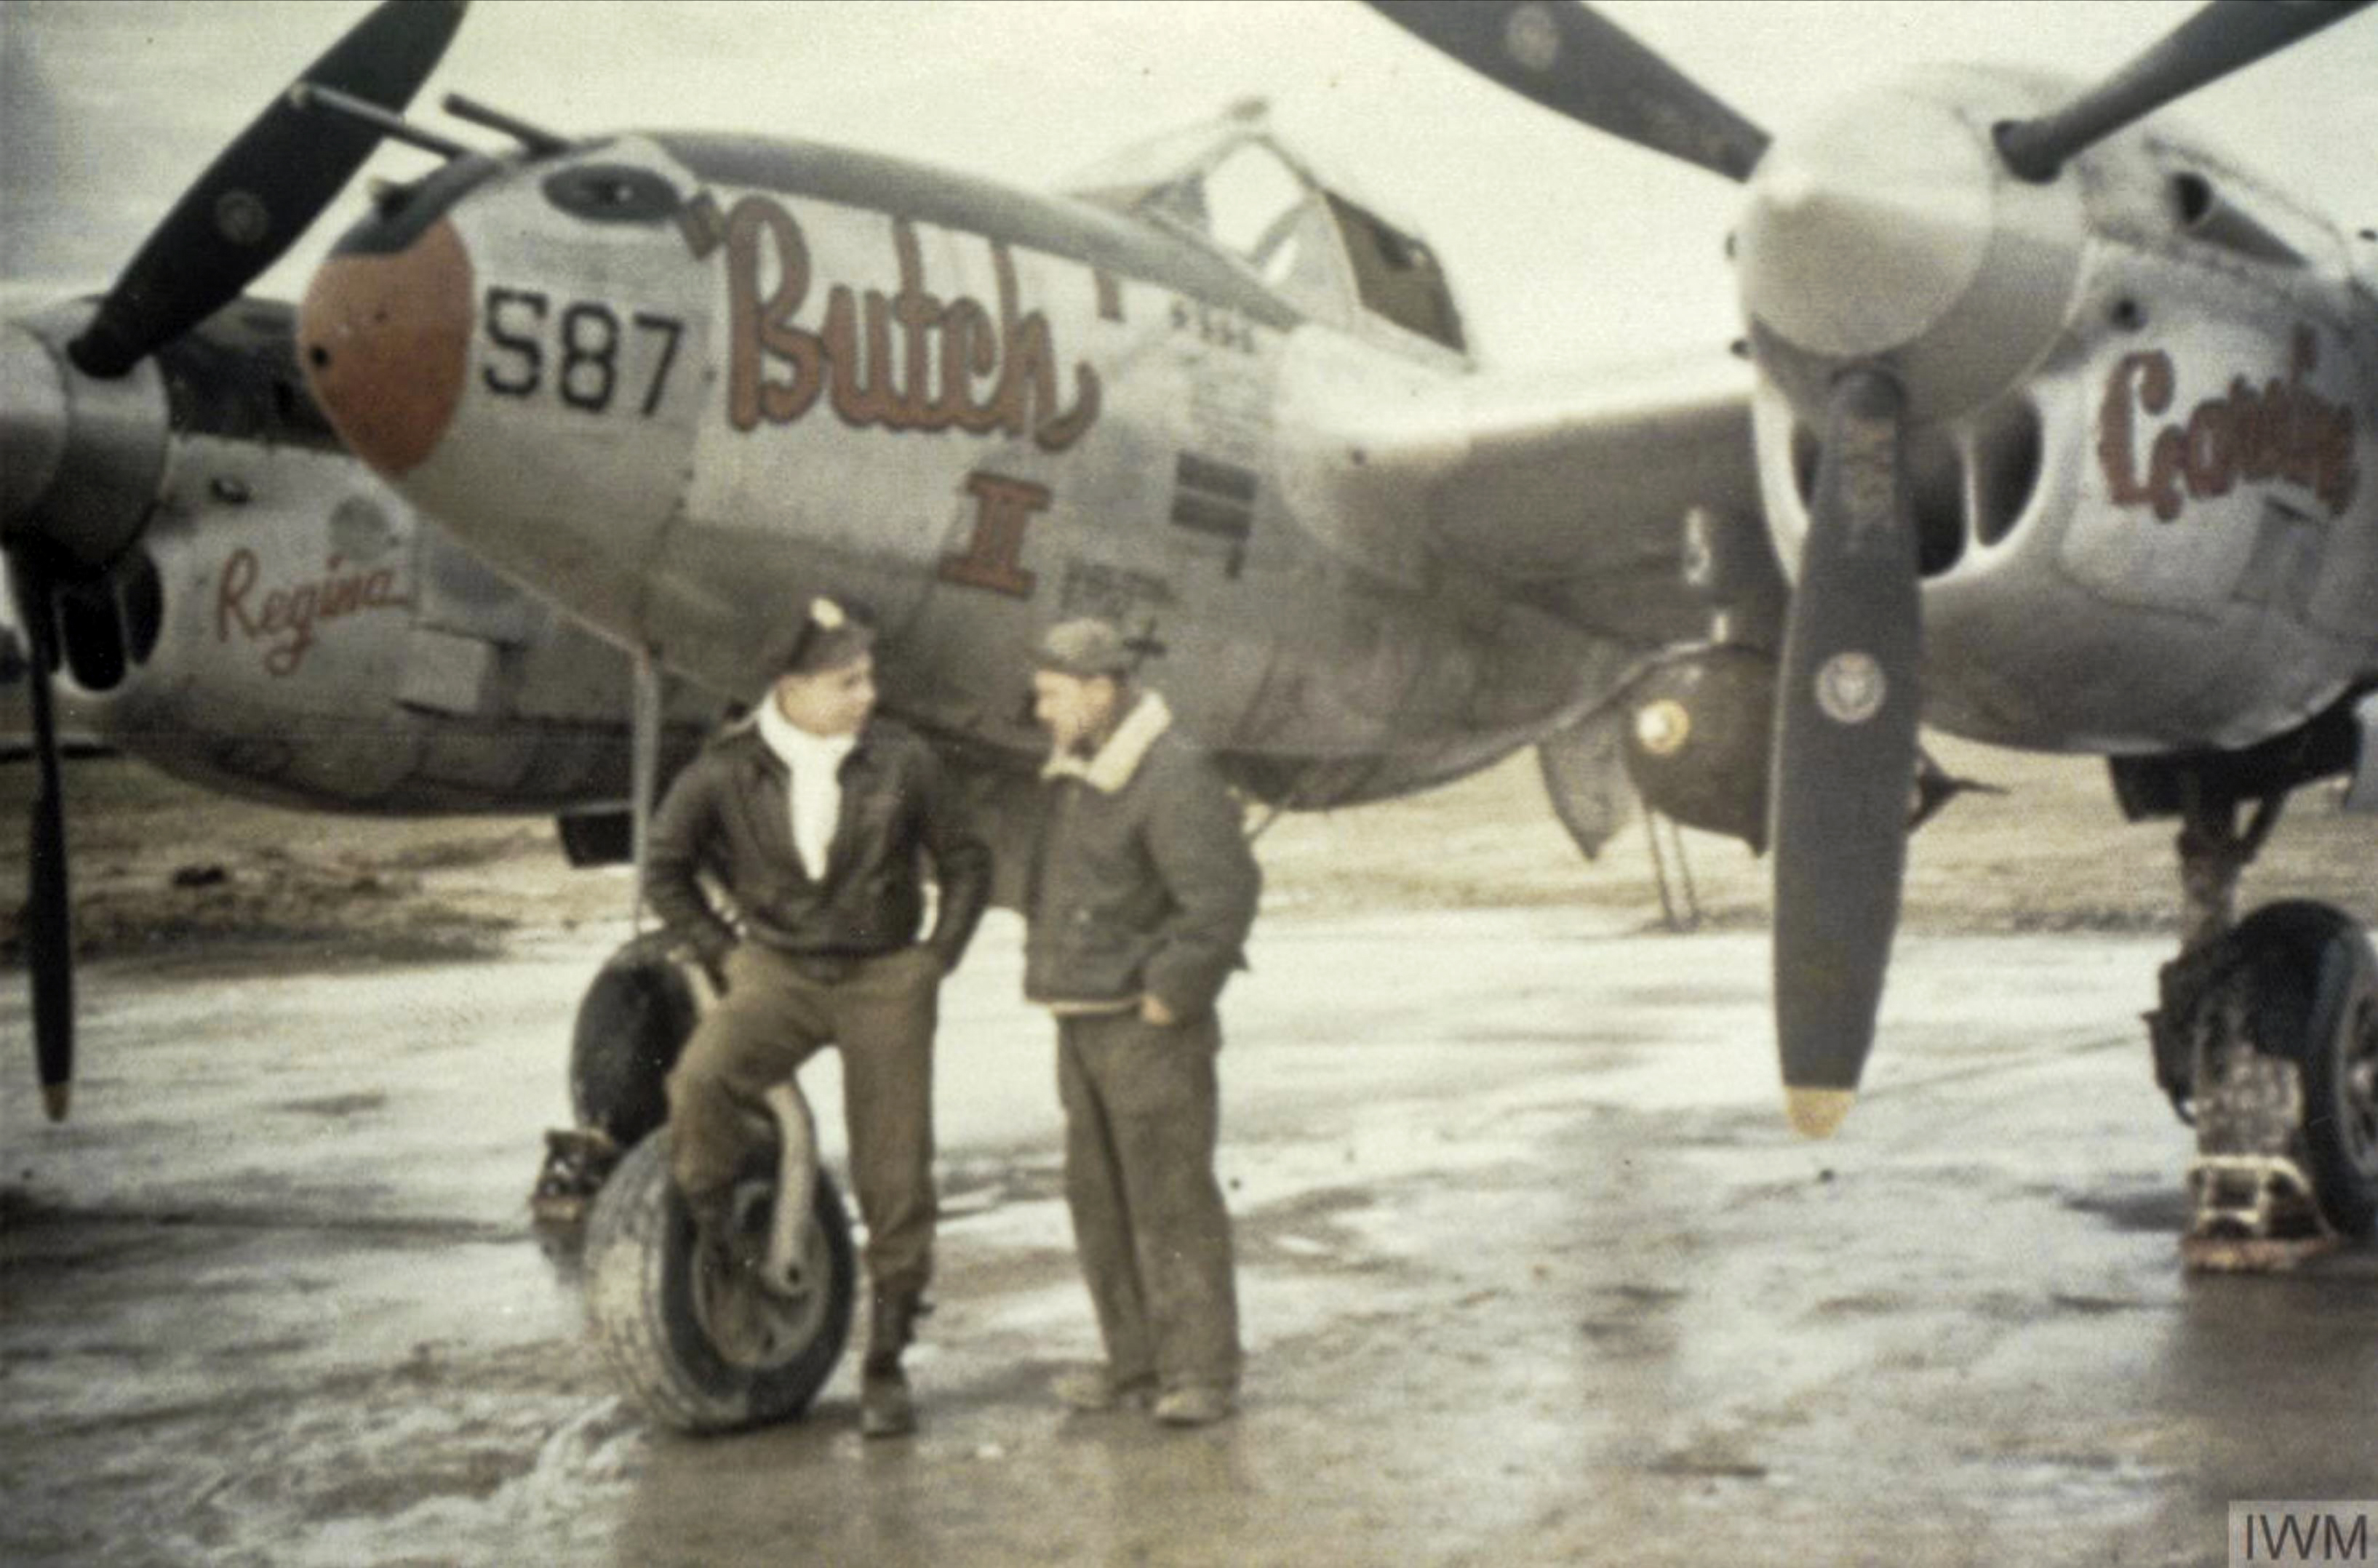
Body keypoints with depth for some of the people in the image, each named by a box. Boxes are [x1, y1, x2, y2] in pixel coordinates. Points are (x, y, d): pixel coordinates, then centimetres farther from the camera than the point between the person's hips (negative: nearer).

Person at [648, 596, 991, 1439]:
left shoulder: (901, 762, -6)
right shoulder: (726, 770, -7)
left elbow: (965, 864, 8)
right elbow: (664, 869, 9)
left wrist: (937, 958, 1)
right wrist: (722, 954, 3)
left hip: (884, 981, 0)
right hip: (779, 972, 0)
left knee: (895, 1178, 0)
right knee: (701, 1083, -30)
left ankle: (886, 1365, 15)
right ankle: (706, 1230, -1)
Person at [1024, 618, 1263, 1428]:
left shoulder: (1172, 777, -16)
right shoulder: (1075, 775, 13)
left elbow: (1225, 893, -23)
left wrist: (1170, 995, -19)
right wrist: (1050, 968, 14)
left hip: (1153, 1028, -9)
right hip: (1085, 1025, 9)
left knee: (1172, 1200, -5)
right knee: (1101, 1200, 11)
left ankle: (1202, 1373, 2)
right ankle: (1137, 1362, 20)